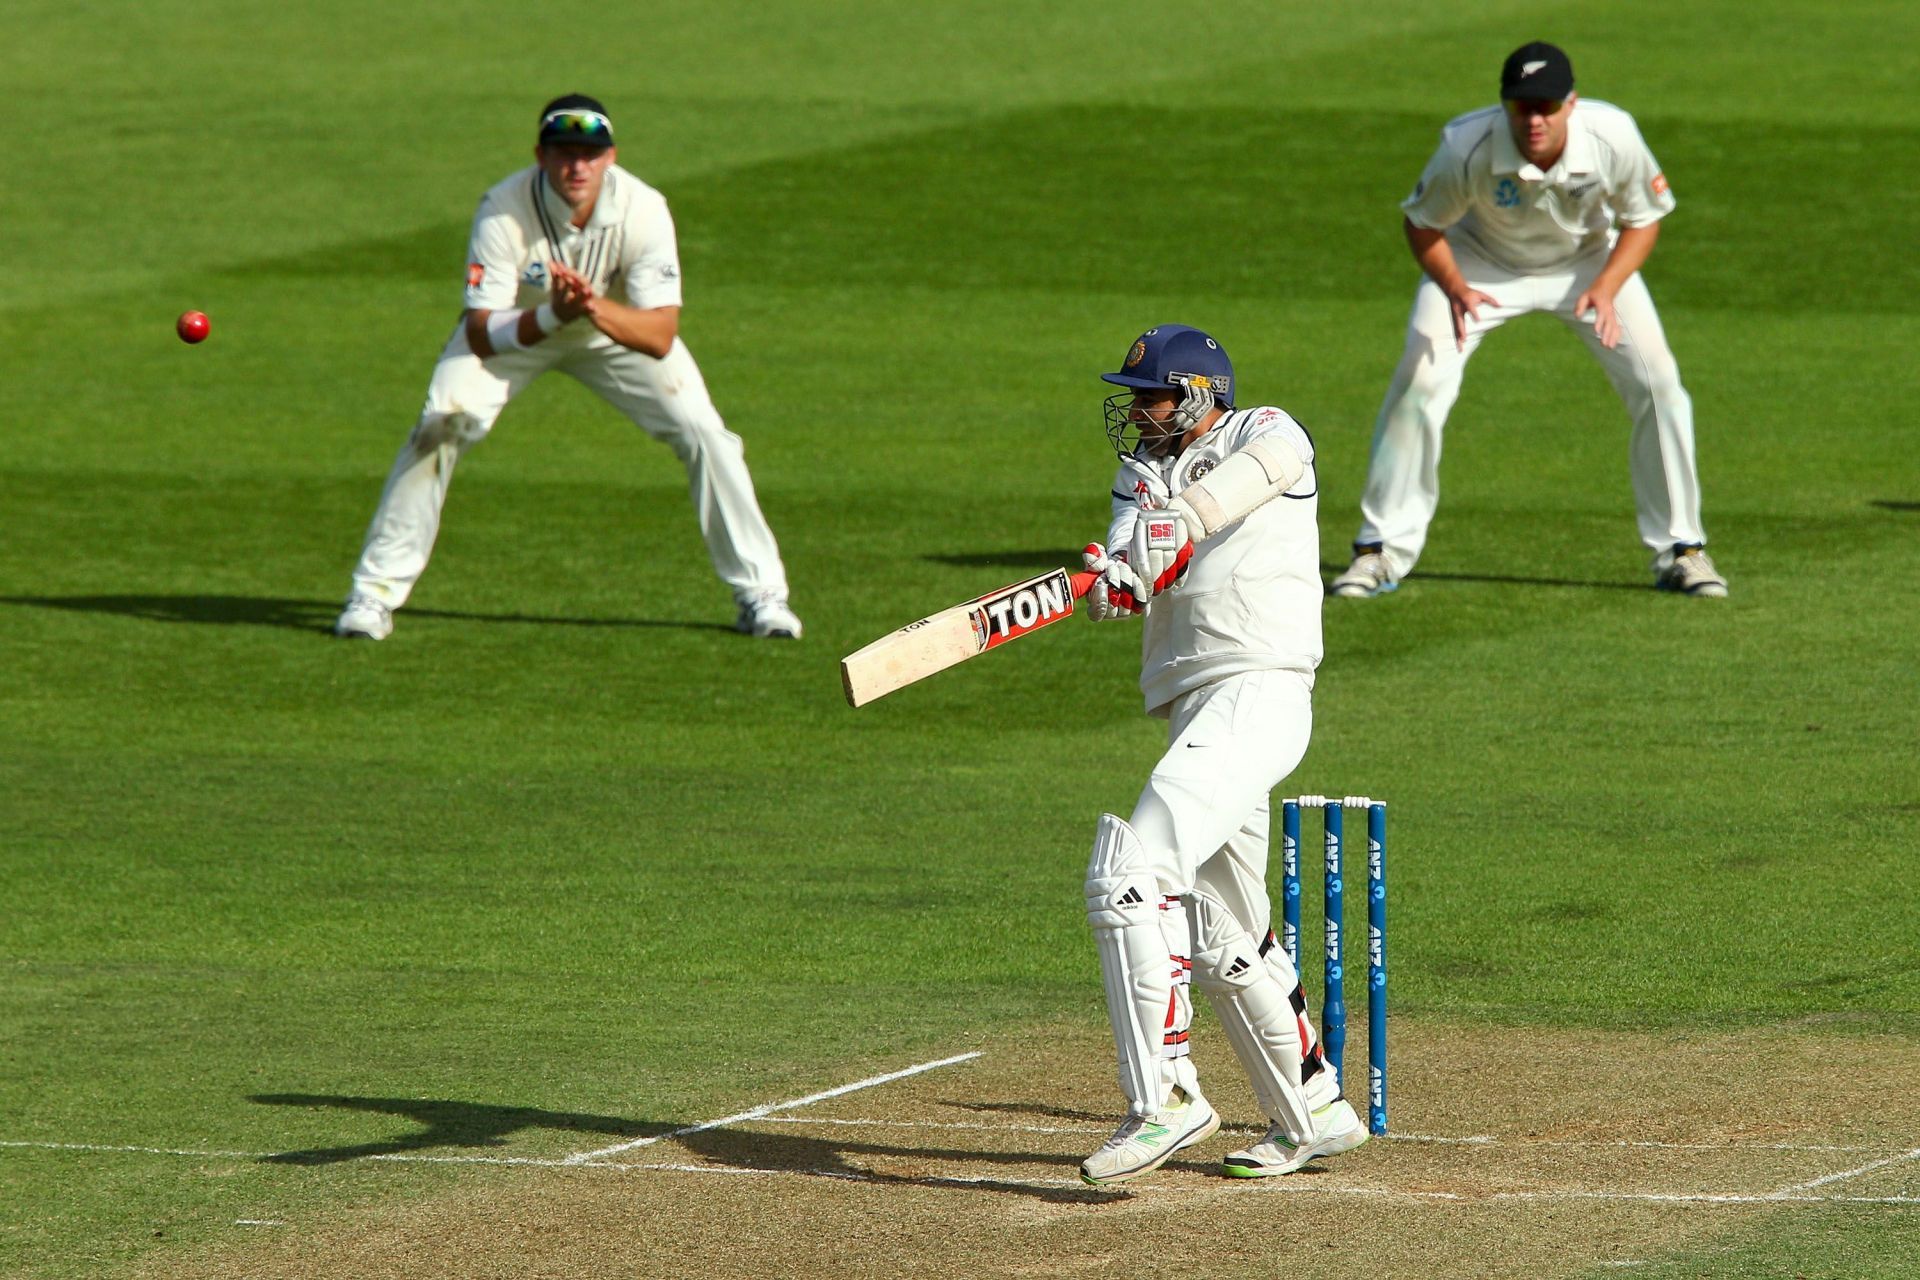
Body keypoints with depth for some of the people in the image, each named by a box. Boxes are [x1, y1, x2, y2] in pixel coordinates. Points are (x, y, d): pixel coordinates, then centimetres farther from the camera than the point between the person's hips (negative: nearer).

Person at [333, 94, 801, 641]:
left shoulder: (643, 210, -30)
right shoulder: (503, 211, -33)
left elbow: (660, 336, -34)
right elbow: (480, 334, -34)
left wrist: (595, 307, -52)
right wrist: (551, 315, -51)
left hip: (618, 331, 1)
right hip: (517, 329, -1)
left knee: (703, 432, -12)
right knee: (441, 427, -20)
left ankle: (760, 593, 3)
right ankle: (375, 592, -8)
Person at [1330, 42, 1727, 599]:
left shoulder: (1613, 136, -31)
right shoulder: (1466, 147, -34)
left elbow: (1642, 220, -12)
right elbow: (1422, 224, -15)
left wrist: (1606, 288, -28)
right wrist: (1454, 289, -32)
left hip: (1588, 261, 1)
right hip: (1483, 263, -1)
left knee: (1657, 381, -11)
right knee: (1420, 380, -16)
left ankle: (1679, 548, 6)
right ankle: (1383, 550, -2)